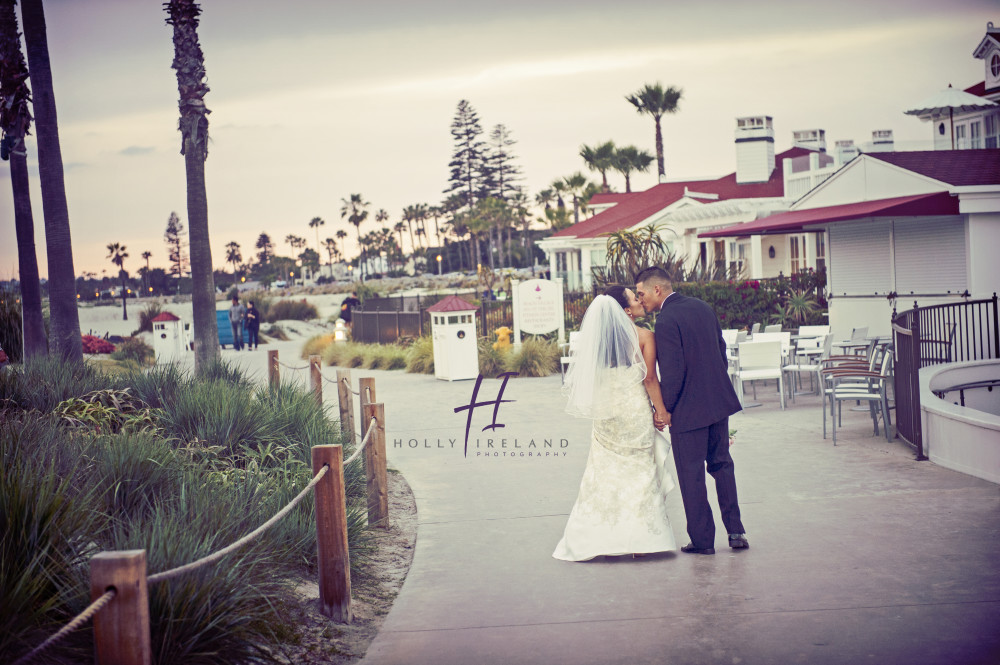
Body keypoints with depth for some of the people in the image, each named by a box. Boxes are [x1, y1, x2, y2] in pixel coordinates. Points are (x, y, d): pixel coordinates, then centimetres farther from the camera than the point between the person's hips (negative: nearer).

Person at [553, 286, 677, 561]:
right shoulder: (644, 337, -12)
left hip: (607, 416, 4)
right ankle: (639, 539, 9)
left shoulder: (598, 336, 1)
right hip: (636, 413, -4)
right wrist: (662, 411, -2)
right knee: (640, 473, 6)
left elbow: (592, 377, 6)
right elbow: (650, 378, -11)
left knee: (606, 474, 12)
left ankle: (604, 538, 13)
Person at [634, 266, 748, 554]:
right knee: (722, 464, 19)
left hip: (689, 409, -8)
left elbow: (673, 372, -20)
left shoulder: (666, 321, -18)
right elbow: (721, 351, 13)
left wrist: (665, 410, -9)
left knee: (691, 475, 5)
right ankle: (735, 531, 21)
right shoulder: (702, 307, 7)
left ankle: (702, 539, 12)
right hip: (719, 401, 8)